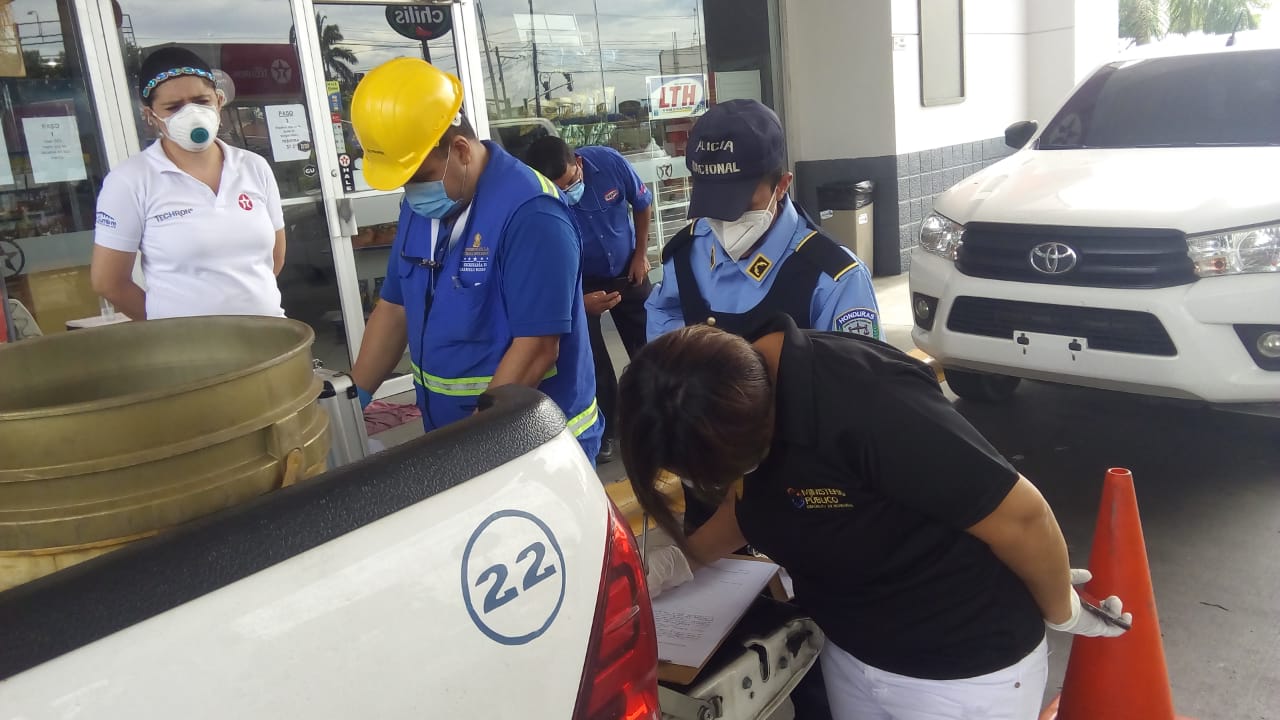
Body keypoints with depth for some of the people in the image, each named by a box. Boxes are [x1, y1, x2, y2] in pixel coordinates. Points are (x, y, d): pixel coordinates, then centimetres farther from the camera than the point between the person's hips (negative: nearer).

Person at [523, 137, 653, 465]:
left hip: (627, 272, 3)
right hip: (579, 284, -2)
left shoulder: (609, 162, -26)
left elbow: (641, 204, -5)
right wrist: (579, 302, -34)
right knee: (591, 361, 1)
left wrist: (640, 253, -1)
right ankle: (603, 431, 21)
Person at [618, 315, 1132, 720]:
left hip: (963, 671, -7)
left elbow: (1022, 517, -26)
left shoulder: (866, 406, -36)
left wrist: (1063, 614, -9)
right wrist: (677, 561, -4)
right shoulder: (742, 383, -11)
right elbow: (752, 495, 9)